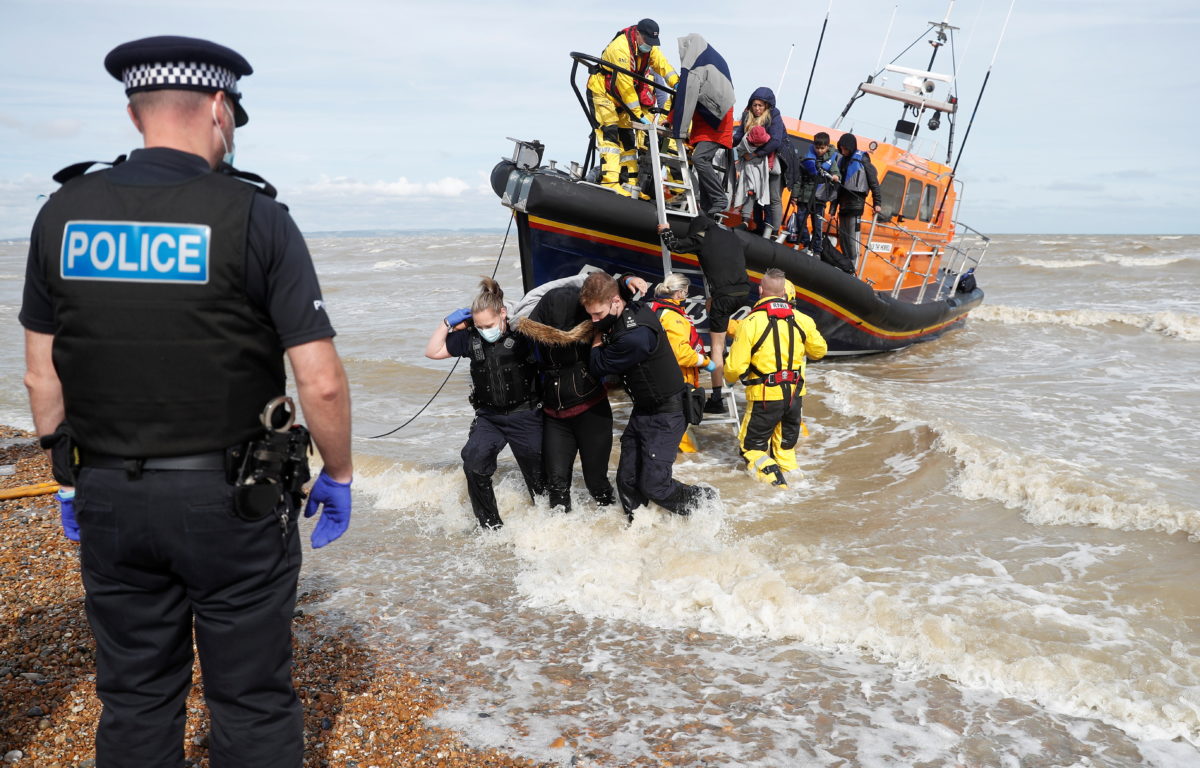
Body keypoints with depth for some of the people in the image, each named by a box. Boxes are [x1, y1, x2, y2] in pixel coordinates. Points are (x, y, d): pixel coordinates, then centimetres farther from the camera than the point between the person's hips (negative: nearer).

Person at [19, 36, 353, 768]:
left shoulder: (64, 213, 1)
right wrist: (339, 476, 1)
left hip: (108, 497, 4)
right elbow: (321, 380, -13)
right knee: (252, 702, 10)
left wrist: (70, 477, 18)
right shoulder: (253, 216, -11)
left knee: (134, 701, 18)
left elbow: (41, 373, 7)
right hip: (233, 501, -4)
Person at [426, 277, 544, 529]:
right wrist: (448, 323, -6)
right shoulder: (470, 338, -1)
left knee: (539, 476, 7)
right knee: (474, 462, -22)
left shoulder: (522, 334, -10)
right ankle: (490, 525, -8)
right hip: (488, 417, 2)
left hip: (526, 416, -2)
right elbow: (432, 351, 5)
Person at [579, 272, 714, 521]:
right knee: (627, 480, 9)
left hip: (666, 414, -9)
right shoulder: (632, 309, -4)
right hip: (643, 411, 9)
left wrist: (600, 332, -9)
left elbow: (598, 367, -18)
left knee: (653, 485, -5)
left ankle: (703, 500, 19)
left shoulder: (634, 336, -32)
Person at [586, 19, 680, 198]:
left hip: (621, 98, 9)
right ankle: (610, 184, -28)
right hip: (602, 93, -9)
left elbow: (661, 63, -12)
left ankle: (629, 185, 7)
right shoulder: (621, 47, -29)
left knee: (627, 138, 5)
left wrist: (676, 83, -32)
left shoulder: (649, 47, -3)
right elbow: (625, 84, -30)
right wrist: (638, 114, -30)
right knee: (609, 135, -20)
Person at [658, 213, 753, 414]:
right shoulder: (732, 237, 19)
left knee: (716, 345, -1)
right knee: (711, 305, 35)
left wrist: (665, 231, 37)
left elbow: (674, 245, 17)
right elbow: (744, 245, 42)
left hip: (723, 296, -6)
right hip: (744, 293, 6)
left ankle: (716, 399, -5)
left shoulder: (701, 240, 5)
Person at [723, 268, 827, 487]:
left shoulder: (751, 322, -16)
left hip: (766, 396, -4)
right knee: (786, 443, 22)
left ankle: (772, 477, -10)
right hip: (795, 393, 4)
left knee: (752, 445, 8)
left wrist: (730, 377, 8)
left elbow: (735, 367, -15)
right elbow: (819, 350, 13)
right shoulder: (801, 319, -3)